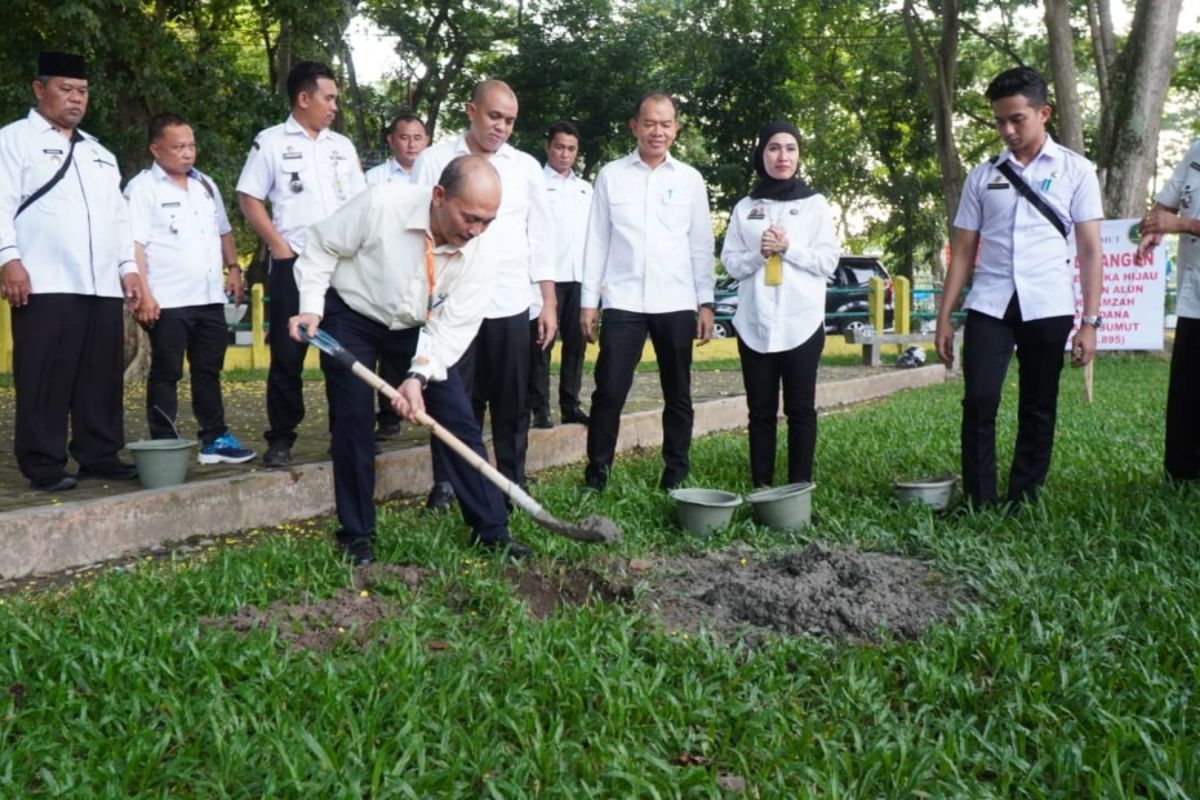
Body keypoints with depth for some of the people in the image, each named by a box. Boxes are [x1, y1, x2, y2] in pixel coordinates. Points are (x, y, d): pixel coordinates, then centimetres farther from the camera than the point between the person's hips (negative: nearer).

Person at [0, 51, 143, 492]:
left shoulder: (99, 152, 25)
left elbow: (118, 216, 24)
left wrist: (128, 266, 14)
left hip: (102, 286, 6)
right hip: (45, 285, -6)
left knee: (101, 377, 6)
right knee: (45, 379, -4)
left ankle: (99, 456, 15)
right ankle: (44, 465, 2)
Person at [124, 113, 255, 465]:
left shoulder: (205, 184, 15)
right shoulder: (142, 188, -5)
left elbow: (223, 232, 24)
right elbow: (133, 245, -12)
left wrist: (233, 269, 12)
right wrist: (143, 294, -19)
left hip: (210, 298, 6)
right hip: (168, 302, -6)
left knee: (209, 372, 11)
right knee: (166, 374, 1)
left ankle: (215, 439, 19)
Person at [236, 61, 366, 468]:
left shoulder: (342, 146, 14)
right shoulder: (271, 142, 1)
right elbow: (248, 199, -1)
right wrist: (279, 247, -7)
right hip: (293, 265, -4)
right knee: (287, 355, -2)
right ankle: (280, 440, 6)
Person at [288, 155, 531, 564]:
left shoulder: (477, 256, -22)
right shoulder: (381, 204, -30)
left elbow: (453, 327, -22)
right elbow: (322, 247, -15)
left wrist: (419, 376, -34)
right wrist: (311, 307, -22)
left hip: (418, 327, 3)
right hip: (350, 316, -2)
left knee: (459, 420, -3)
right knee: (354, 423, -4)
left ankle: (491, 528, 7)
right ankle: (356, 534, 11)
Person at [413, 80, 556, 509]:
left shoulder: (526, 167, 9)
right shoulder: (435, 160, 3)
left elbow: (541, 237, 10)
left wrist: (549, 302, 5)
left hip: (510, 304, 2)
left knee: (511, 401, 6)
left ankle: (513, 484, 17)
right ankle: (446, 482, 16)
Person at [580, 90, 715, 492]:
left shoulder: (690, 179, 8)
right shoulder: (611, 175, 5)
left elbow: (701, 245, 9)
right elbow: (597, 241, 5)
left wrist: (706, 302, 3)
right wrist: (588, 300, 1)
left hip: (676, 303, 2)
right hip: (623, 302, -1)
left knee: (678, 395, 9)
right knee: (609, 392, -4)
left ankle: (676, 475, 20)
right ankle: (596, 474, 7)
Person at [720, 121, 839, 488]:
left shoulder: (814, 203, 6)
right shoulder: (745, 207, 10)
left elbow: (828, 261, 0)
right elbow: (730, 261, 6)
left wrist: (788, 247, -13)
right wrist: (758, 254, -12)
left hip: (802, 322, -1)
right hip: (754, 323, 2)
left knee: (800, 409, 2)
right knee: (761, 410, 5)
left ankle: (800, 488, 7)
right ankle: (761, 486, 11)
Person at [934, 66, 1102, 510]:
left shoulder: (1075, 170, 6)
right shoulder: (983, 175, 11)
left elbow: (1090, 250, 2)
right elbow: (963, 250, 11)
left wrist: (1090, 321, -5)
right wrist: (944, 318, 5)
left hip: (1047, 307, -1)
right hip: (989, 305, 1)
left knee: (1038, 412, 5)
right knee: (979, 403, -10)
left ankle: (1022, 507, 15)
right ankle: (981, 506, -2)